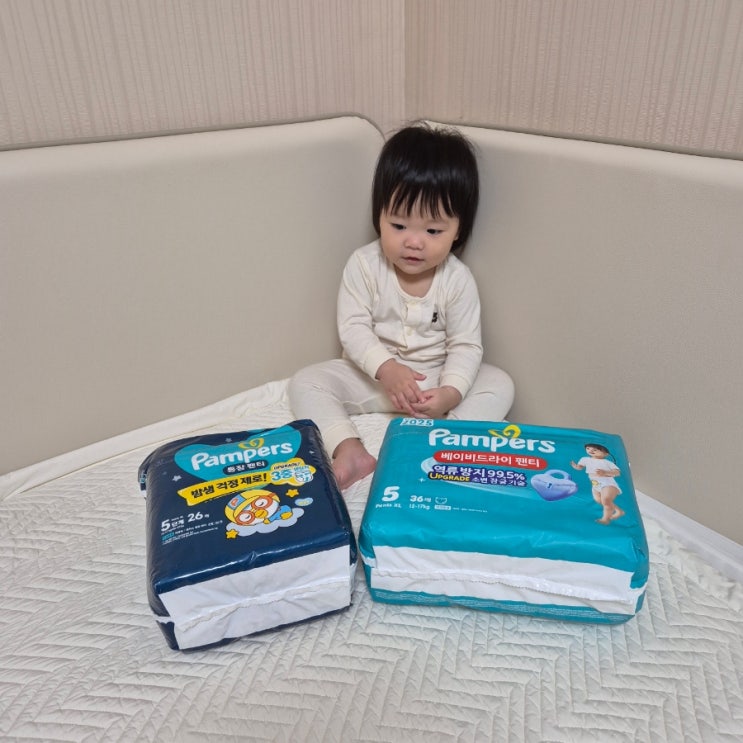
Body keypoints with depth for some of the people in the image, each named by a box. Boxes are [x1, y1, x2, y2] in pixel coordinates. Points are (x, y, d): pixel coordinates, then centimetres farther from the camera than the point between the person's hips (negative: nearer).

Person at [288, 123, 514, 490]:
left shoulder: (457, 279, -13)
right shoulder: (364, 265, -14)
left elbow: (465, 345, -12)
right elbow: (353, 329, -16)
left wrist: (449, 393, -30)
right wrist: (387, 369, -32)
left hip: (437, 378, 0)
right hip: (374, 374, 0)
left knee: (499, 384, -19)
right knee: (305, 382, -17)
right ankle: (349, 449, -29)